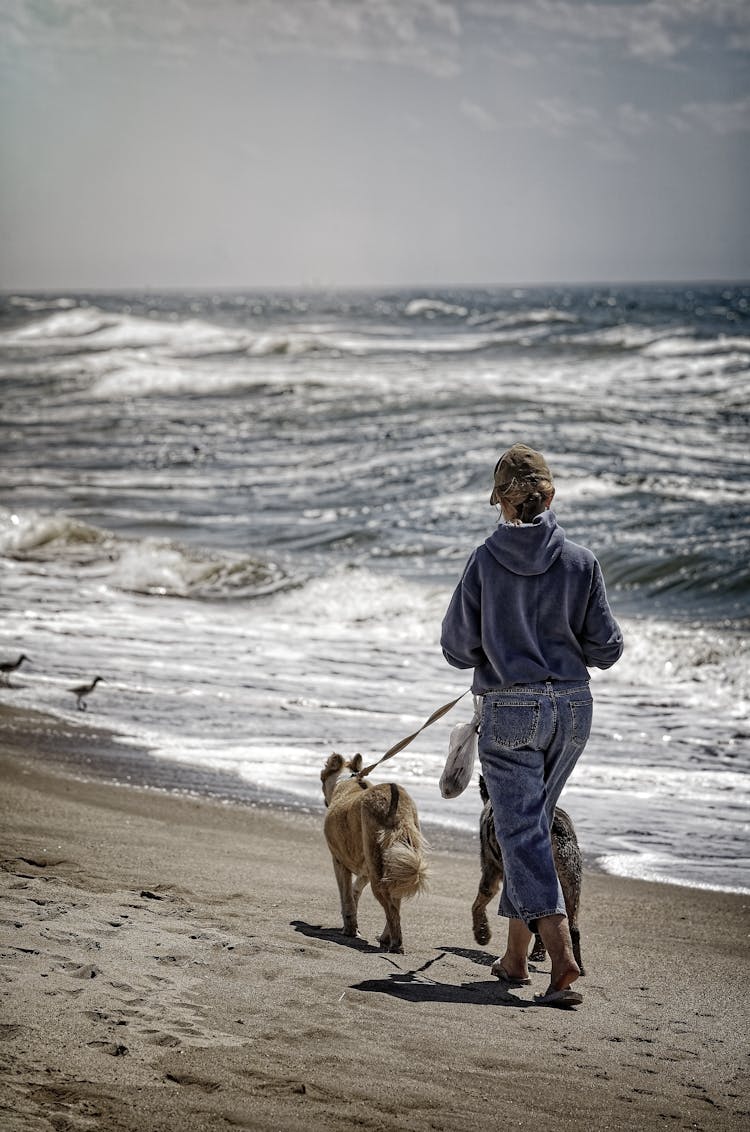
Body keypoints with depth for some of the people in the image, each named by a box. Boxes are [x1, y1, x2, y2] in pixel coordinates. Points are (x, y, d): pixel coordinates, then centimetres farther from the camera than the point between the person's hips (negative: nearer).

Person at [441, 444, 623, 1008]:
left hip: (509, 711, -3)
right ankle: (516, 956, 29)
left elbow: (458, 648, -3)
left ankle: (562, 961, -21)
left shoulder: (486, 562, -8)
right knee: (534, 825, 20)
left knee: (523, 834, -3)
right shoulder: (581, 561, -4)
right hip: (571, 707, 3)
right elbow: (607, 649, -1)